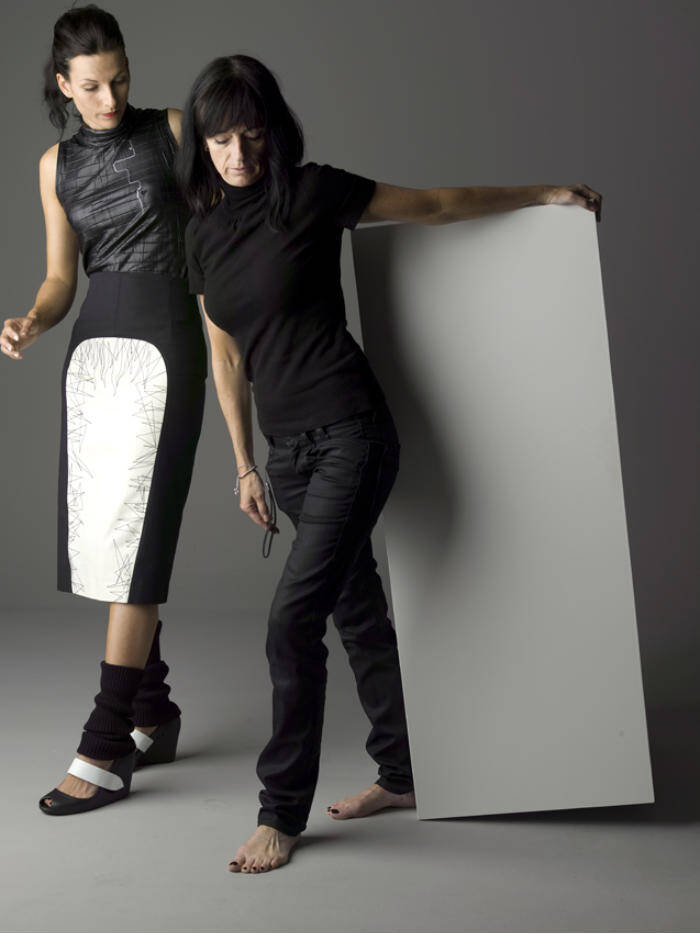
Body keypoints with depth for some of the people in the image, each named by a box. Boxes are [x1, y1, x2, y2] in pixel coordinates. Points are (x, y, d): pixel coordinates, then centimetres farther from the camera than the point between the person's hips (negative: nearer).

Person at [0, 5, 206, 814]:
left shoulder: (172, 131, 1)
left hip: (163, 339, -5)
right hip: (93, 346, 5)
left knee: (131, 535, -11)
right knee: (100, 535, 4)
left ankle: (105, 748, -8)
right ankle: (154, 715, 19)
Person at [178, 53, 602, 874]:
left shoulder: (312, 193, -7)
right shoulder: (202, 232, 9)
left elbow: (437, 206, 4)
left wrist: (546, 194, 9)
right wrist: (244, 466, 16)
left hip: (349, 435, -6)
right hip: (285, 448, 6)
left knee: (293, 621, -11)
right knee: (357, 610, 16)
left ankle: (282, 812, 2)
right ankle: (401, 775, 31)